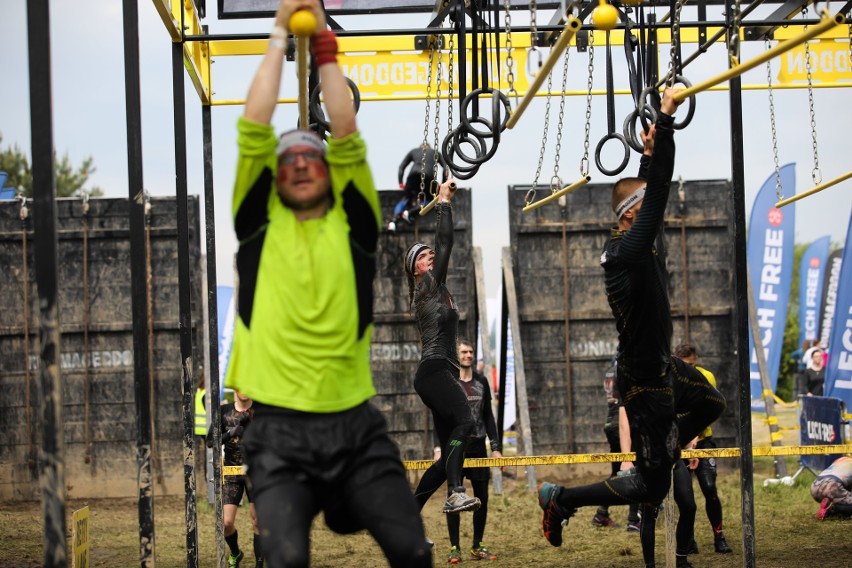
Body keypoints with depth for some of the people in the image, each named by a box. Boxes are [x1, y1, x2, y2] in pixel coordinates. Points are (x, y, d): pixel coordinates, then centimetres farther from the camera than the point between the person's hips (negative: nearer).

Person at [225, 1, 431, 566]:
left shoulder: (352, 224, 11)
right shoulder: (261, 224, 10)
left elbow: (347, 134, 1)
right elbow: (254, 129, 4)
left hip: (356, 425, 1)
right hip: (280, 433, -1)